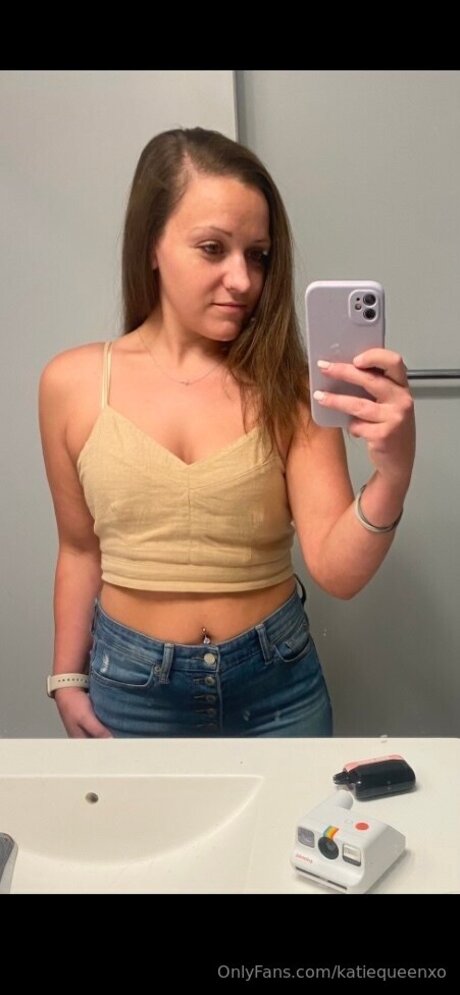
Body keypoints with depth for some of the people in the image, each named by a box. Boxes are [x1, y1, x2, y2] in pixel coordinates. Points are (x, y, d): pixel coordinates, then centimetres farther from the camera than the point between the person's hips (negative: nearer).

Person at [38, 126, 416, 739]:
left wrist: (391, 474, -33)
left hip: (276, 685, 0)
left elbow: (338, 571, -16)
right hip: (132, 688, 0)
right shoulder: (72, 384, -7)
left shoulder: (288, 387, -9)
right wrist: (68, 678, 10)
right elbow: (81, 549, 5)